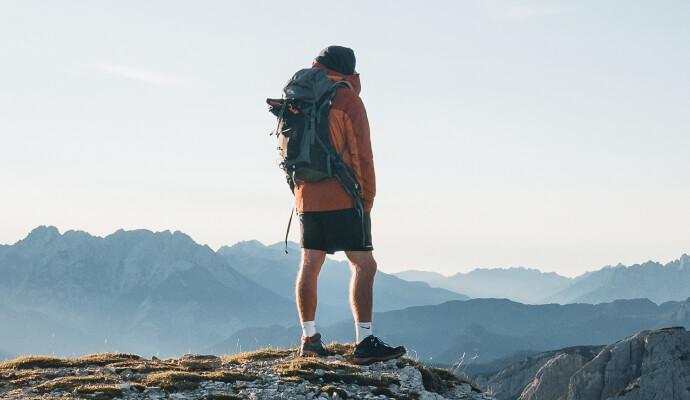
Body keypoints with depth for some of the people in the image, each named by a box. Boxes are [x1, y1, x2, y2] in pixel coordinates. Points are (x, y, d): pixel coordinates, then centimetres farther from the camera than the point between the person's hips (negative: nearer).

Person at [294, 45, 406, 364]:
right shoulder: (347, 99, -7)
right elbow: (360, 153, -9)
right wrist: (368, 198, -2)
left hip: (307, 197, 7)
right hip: (342, 198, -7)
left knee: (310, 264, 12)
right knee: (364, 265, -7)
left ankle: (309, 338, 16)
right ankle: (364, 343, -14)